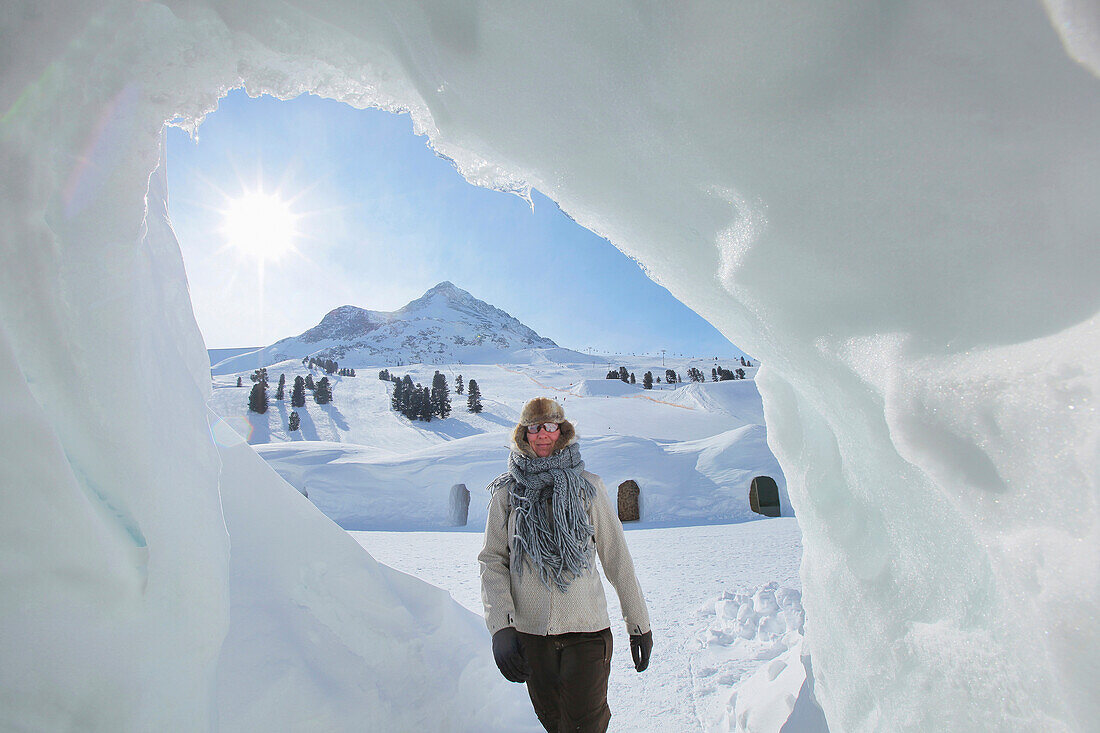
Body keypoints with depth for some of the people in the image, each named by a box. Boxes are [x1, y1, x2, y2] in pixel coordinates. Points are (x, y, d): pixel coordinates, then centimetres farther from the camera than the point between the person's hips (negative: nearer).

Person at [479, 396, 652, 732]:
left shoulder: (587, 487, 0)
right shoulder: (507, 491, 2)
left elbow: (617, 558, 4)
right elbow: (492, 559, 0)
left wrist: (639, 625, 6)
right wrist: (500, 626, -13)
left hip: (586, 630, -1)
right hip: (529, 631, 2)